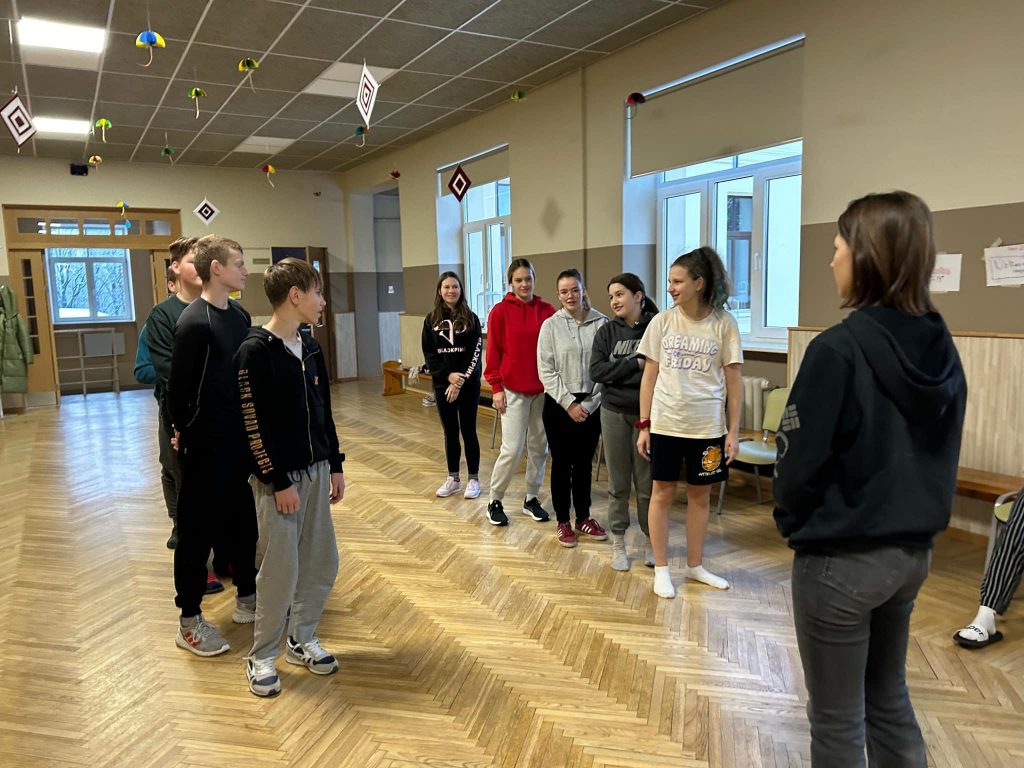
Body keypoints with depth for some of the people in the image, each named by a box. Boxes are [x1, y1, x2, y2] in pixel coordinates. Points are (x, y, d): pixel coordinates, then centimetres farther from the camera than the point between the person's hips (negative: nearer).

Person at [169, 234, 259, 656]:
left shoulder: (240, 315, 6)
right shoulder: (194, 322, -17)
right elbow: (178, 388, -14)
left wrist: (250, 426, 7)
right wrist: (187, 432, -2)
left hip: (240, 438, 7)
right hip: (207, 443, -7)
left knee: (242, 517, 17)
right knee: (199, 527, 4)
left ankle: (247, 596, 34)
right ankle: (189, 620, 18)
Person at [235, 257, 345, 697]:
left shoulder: (311, 348, 9)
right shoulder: (255, 351, -14)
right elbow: (255, 425, -17)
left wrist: (334, 466, 12)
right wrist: (279, 482, -17)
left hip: (315, 472, 7)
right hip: (278, 478, -7)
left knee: (322, 563, 12)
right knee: (281, 570, -1)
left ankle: (302, 640, 30)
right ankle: (261, 657, 18)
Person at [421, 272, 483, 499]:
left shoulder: (471, 318, -2)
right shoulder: (431, 319, 4)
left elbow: (475, 353, -8)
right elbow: (428, 354, 0)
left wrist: (461, 381, -16)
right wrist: (448, 375, -13)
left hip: (468, 384, -2)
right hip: (442, 383, 2)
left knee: (468, 431, 4)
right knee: (450, 432, 10)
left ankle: (473, 479, 14)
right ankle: (453, 478, 20)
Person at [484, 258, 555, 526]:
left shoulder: (547, 310, 4)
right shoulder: (500, 311, -3)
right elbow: (493, 351, -3)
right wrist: (496, 387, -7)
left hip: (543, 389, 3)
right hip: (513, 389, -3)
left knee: (539, 447, 9)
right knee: (512, 449, -5)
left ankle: (531, 499, 25)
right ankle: (495, 501, 14)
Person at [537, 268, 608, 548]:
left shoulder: (601, 323, -3)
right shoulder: (551, 325, -2)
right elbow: (546, 371, -5)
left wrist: (590, 404, -8)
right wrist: (570, 403, -12)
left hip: (591, 405, 1)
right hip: (559, 404, -1)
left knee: (584, 463, 13)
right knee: (561, 464, 8)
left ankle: (583, 517, 28)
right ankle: (563, 521, 21)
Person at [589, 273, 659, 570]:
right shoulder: (607, 331, 2)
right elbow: (596, 371, -8)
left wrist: (617, 373, -13)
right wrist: (635, 364, -15)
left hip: (647, 415, -2)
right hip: (614, 414, 2)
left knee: (647, 483, 8)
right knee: (618, 484, 11)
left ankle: (650, 541, 27)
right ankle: (618, 543, 24)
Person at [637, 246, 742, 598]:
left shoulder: (723, 323, -4)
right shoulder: (662, 322, -1)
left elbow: (734, 380, -1)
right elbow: (650, 375, 3)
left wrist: (733, 431, -3)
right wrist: (643, 426, 1)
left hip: (708, 426, 0)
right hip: (665, 423, 1)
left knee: (700, 494, 12)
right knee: (662, 493, 6)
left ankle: (695, 565, 29)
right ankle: (661, 569, 21)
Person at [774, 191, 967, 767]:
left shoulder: (840, 348, -22)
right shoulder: (942, 348, 2)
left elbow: (801, 460, -18)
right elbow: (943, 454, 9)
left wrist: (791, 522, 1)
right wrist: (914, 518, 16)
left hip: (842, 558, -7)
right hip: (913, 551, 7)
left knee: (838, 719, 11)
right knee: (889, 698, 24)